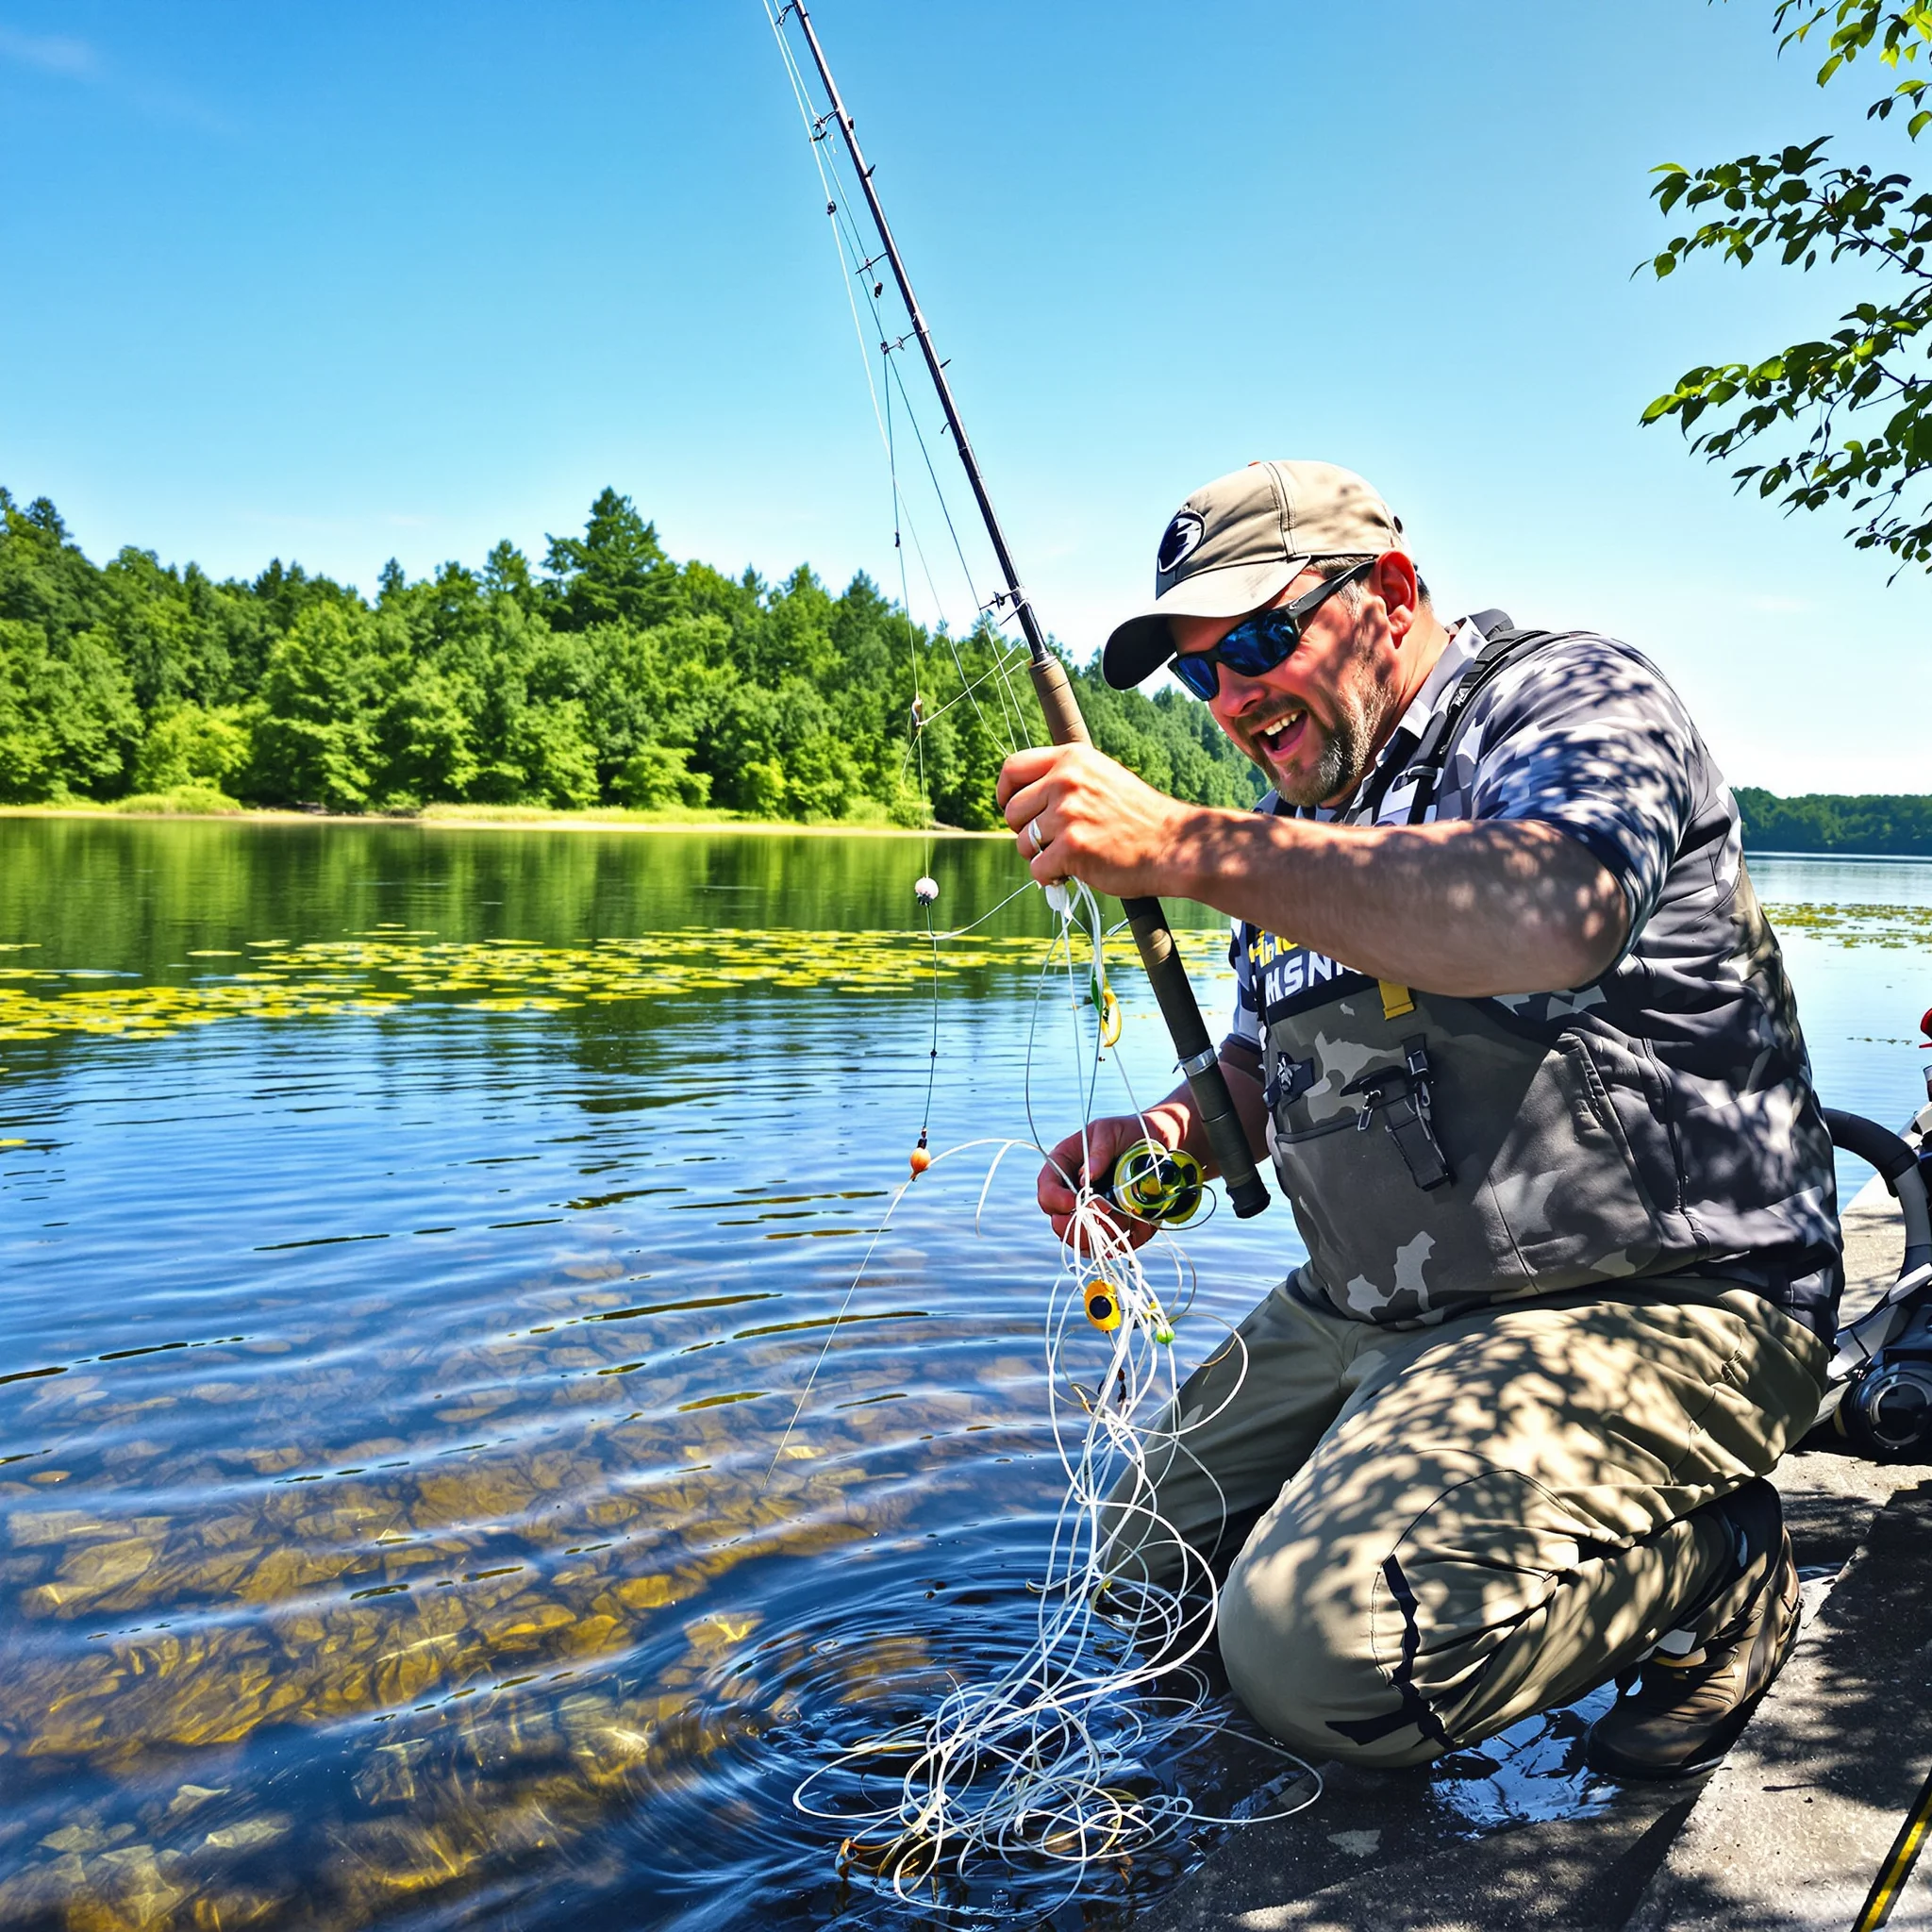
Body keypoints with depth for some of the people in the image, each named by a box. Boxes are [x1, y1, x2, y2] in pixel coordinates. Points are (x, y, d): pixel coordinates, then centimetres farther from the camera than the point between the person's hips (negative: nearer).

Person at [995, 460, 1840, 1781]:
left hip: (1646, 1305, -9)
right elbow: (1272, 1058, 20)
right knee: (1150, 1569, 14)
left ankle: (1700, 1569, 0)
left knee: (1317, 1647, -24)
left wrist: (1189, 849, -36)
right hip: (1376, 1314, 9)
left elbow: (1548, 918, -35)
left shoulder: (1573, 697, -11)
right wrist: (1170, 1132, -3)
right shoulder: (1302, 827, 14)